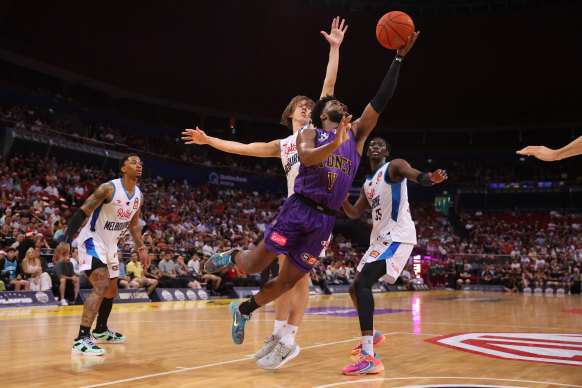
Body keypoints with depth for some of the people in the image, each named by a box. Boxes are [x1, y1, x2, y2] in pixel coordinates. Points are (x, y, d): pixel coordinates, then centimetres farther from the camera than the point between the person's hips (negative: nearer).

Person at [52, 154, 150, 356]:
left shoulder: (139, 195, 2)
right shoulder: (109, 188, -21)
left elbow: (134, 224, 16)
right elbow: (82, 213, -21)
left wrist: (141, 248, 12)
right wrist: (66, 241, -28)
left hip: (110, 245, 9)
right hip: (92, 241, -8)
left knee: (111, 290, 18)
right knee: (101, 286, -24)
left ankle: (101, 331, 39)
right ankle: (81, 339, -25)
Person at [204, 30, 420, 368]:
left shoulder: (357, 132, 17)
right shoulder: (310, 134, 6)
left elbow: (382, 100, 9)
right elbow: (306, 157, -17)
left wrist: (399, 58, 5)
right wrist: (335, 143, -32)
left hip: (326, 219, 4)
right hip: (299, 209, -4)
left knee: (288, 281, 6)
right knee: (254, 266, -4)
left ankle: (243, 310, 28)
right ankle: (232, 257, 31)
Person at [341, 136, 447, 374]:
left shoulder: (394, 167, -2)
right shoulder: (367, 185, 22)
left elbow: (419, 177, -20)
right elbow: (355, 214, 20)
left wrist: (432, 178, -44)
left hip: (398, 236, -9)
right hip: (379, 239, 9)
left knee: (362, 283, -25)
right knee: (355, 288, 16)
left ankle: (369, 358, -30)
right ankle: (372, 336, 40)